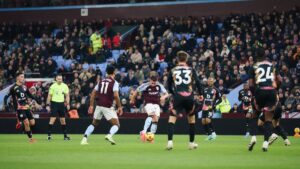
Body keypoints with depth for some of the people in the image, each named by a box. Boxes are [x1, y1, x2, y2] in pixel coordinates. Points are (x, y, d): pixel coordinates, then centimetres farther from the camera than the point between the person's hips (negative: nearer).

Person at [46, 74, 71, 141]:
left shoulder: (65, 86, 4)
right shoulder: (53, 86, -6)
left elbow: (67, 95, 10)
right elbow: (49, 96, -2)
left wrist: (68, 104, 1)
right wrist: (48, 105, -6)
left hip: (61, 104, 4)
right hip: (54, 103, -4)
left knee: (63, 120, 8)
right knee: (52, 119, -10)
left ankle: (65, 135, 14)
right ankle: (49, 135, -7)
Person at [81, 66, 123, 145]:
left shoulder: (101, 81, 14)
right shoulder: (114, 82, -3)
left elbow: (93, 93, 11)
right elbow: (116, 95, -17)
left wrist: (91, 105, 15)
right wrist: (119, 106, -11)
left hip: (99, 106, 5)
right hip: (108, 107, -5)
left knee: (94, 124, 21)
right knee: (116, 124, 1)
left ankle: (84, 139, 6)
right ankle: (109, 135, -28)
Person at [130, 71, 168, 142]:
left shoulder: (159, 86, 0)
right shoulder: (145, 86, -10)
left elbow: (166, 94, 7)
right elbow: (136, 92, 2)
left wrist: (163, 97, -16)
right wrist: (132, 100, 10)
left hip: (156, 104, 5)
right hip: (148, 104, -5)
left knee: (155, 120, -3)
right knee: (152, 115, -30)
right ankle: (144, 132, -37)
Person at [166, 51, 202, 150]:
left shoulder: (173, 71, 10)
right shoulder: (191, 70, 8)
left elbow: (169, 86, 15)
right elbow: (197, 82, 0)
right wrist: (200, 94, 12)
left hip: (177, 97, -1)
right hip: (189, 97, 1)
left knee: (172, 118, 1)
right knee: (191, 118, 20)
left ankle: (170, 141, -19)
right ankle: (191, 143, 22)